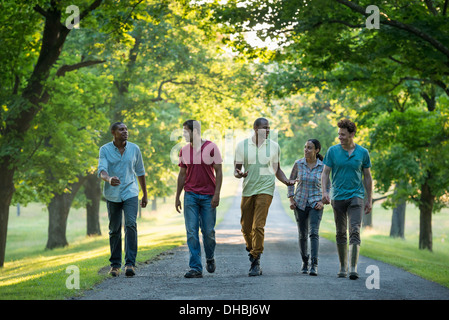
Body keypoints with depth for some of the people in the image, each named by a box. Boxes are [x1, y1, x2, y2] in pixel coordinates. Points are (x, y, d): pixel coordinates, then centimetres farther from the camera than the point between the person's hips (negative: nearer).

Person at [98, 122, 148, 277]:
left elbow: (140, 172, 12)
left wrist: (145, 195, 16)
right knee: (114, 230, 6)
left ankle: (130, 263, -18)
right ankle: (115, 264, 17)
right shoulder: (105, 150, -4)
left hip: (130, 193, 0)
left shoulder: (134, 149, 2)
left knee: (131, 225, -17)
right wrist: (109, 179, -40)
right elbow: (102, 171, -16)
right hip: (112, 194, 0)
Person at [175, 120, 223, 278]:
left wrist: (217, 194, -11)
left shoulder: (211, 148, -4)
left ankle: (210, 258, 29)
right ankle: (195, 268, -4)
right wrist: (177, 197, 10)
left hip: (208, 196, -3)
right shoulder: (184, 150, 7)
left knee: (208, 231, 1)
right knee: (192, 232, -5)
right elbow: (182, 174, 13)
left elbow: (219, 172, -3)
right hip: (190, 195, 3)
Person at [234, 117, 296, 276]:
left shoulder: (273, 146, 5)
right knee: (246, 227, 6)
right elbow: (236, 169, 3)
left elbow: (277, 169, 15)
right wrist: (238, 174, -21)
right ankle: (252, 251, 33)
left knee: (258, 226, -14)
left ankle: (256, 262, -11)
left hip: (265, 189, -2)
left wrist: (286, 181, -3)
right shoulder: (242, 145, 3)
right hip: (247, 190, 2)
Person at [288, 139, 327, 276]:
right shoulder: (298, 164, -3)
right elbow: (291, 181, 9)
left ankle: (314, 265, -22)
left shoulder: (322, 166, -6)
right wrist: (291, 199, 0)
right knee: (302, 235, 8)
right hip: (300, 203, 2)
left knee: (314, 233, -17)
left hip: (315, 204, -2)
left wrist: (323, 202, -8)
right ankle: (305, 261, 29)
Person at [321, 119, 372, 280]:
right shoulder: (332, 151, 2)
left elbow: (367, 177, 9)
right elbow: (325, 173, 3)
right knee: (341, 234, 7)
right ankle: (343, 267, 19)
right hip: (338, 197, 1)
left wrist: (369, 200, 8)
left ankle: (353, 268, -19)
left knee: (354, 231, -14)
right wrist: (324, 191, -13)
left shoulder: (363, 153, 3)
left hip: (356, 196, -1)